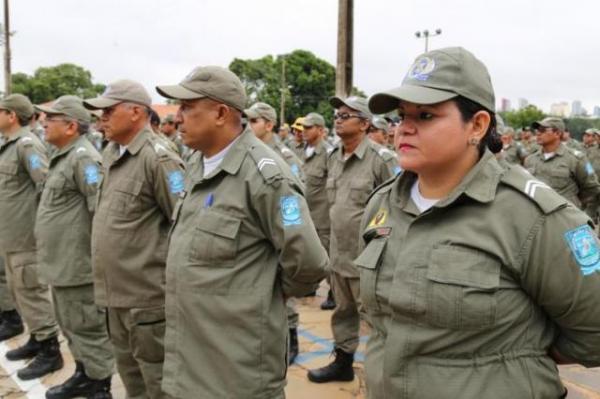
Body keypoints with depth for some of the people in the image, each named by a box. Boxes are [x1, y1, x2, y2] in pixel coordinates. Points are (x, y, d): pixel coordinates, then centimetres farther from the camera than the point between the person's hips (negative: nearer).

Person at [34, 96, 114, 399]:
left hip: (76, 264, -10)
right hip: (61, 262, 10)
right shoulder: (63, 156, 15)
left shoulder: (83, 157, -18)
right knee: (71, 326, 20)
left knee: (87, 327, 1)